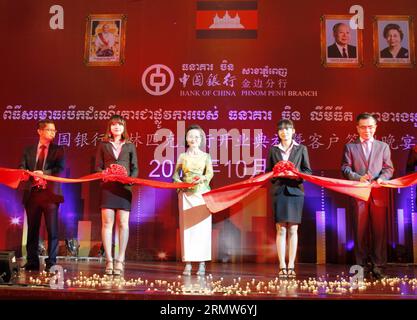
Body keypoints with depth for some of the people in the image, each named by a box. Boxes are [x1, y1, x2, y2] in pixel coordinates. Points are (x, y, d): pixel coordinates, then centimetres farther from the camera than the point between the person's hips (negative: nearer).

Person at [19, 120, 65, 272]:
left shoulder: (58, 150, 8)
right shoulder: (29, 150, 15)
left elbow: (60, 169, -4)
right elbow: (22, 168, 8)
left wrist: (44, 173, -20)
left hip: (50, 193, -2)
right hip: (32, 193, 2)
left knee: (52, 229, -3)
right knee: (32, 228, 6)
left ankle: (51, 262, 2)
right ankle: (32, 262, 14)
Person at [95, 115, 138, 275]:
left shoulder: (130, 146, 14)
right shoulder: (103, 145, 12)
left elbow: (135, 168, 11)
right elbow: (98, 166, 8)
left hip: (124, 188, 0)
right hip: (108, 187, 0)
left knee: (123, 223, -3)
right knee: (107, 223, -4)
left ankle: (120, 260, 2)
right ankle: (109, 260, 1)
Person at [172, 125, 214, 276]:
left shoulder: (206, 156, 9)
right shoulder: (182, 156, 11)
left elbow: (210, 173, -2)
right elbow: (175, 174, 8)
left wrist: (201, 179, -21)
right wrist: (179, 182, -12)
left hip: (202, 193, 0)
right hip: (186, 194, 1)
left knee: (202, 227, -3)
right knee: (186, 226, -2)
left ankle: (202, 264, 1)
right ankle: (188, 264, 1)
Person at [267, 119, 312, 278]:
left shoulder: (301, 149, 8)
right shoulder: (273, 150, 9)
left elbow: (308, 171, 7)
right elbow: (268, 172, 10)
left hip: (295, 191, 0)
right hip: (279, 191, 0)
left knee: (293, 230, 1)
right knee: (281, 230, -2)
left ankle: (291, 266, 6)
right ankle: (282, 266, 2)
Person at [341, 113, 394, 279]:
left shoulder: (383, 146, 15)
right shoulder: (350, 147, 11)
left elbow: (388, 168, 9)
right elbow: (345, 168, 3)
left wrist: (381, 178, -13)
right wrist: (359, 178, -15)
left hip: (378, 194, 1)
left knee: (379, 230, 1)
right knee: (360, 231, 2)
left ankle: (378, 265, 8)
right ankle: (362, 265, 10)